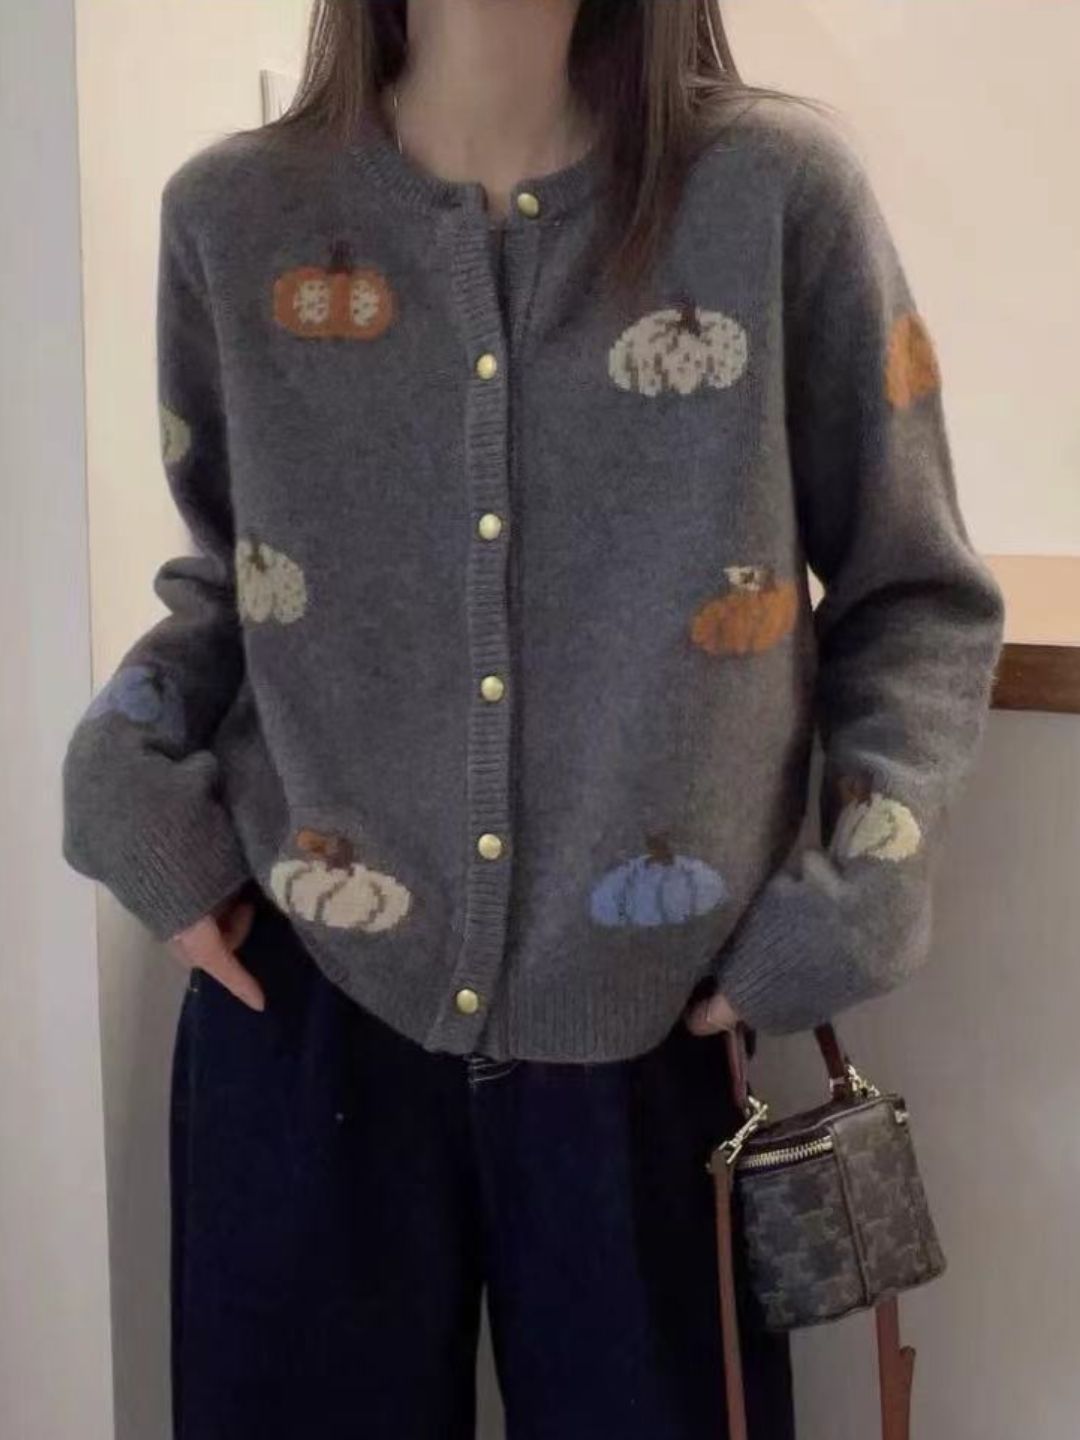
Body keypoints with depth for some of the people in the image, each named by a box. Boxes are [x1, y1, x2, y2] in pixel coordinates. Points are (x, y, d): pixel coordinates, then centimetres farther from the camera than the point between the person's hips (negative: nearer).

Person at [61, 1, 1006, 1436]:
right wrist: (127, 769, -4)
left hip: (649, 1028, -1)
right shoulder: (233, 215, -1)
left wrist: (853, 899, -8)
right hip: (300, 1011, 2)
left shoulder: (777, 189, -7)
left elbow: (918, 598, 1)